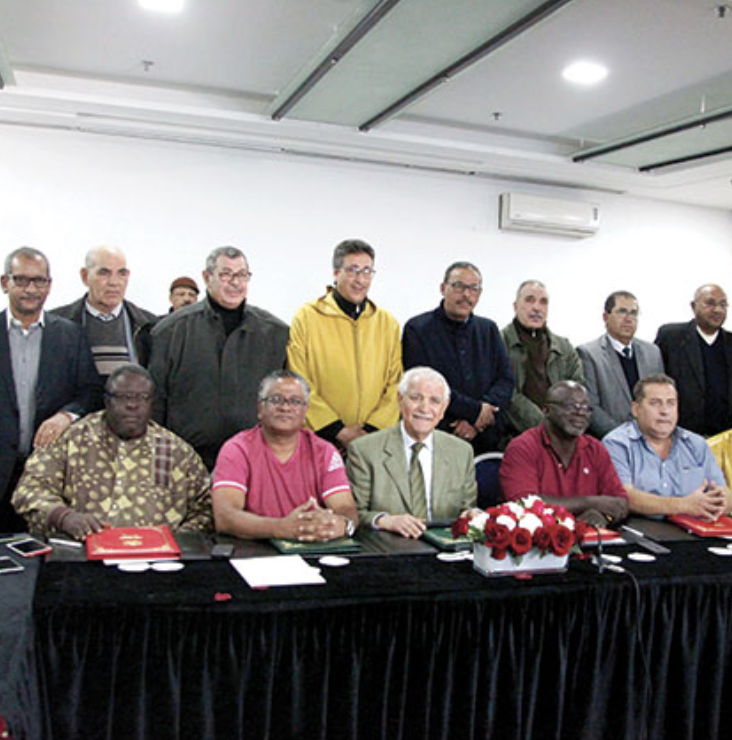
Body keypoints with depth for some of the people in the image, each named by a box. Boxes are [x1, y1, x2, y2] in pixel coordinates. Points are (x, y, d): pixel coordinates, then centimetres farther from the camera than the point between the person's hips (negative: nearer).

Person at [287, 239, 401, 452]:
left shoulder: (388, 323, 11)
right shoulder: (306, 317, 1)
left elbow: (395, 385, 7)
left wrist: (371, 430, -6)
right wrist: (339, 432, -10)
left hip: (374, 441, 2)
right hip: (319, 440, -2)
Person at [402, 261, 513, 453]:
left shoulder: (489, 330, 16)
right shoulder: (417, 329, 0)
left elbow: (506, 380, 8)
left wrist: (478, 422, -8)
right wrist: (474, 410, -10)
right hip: (433, 440, -3)